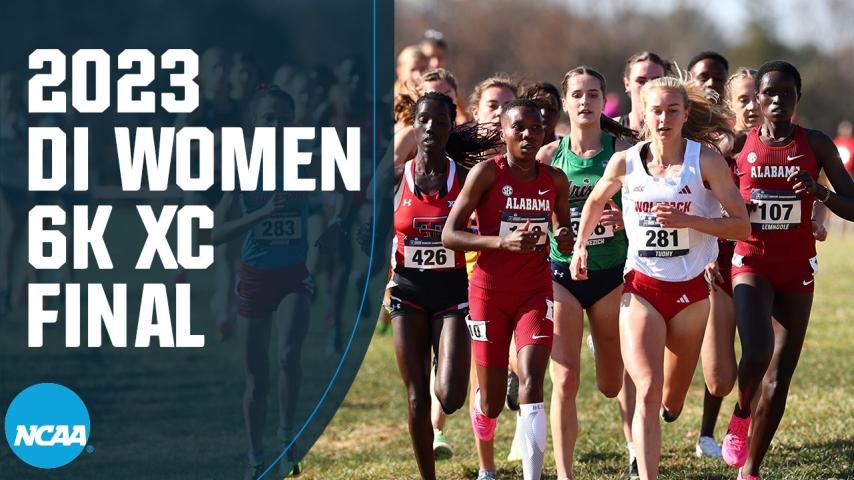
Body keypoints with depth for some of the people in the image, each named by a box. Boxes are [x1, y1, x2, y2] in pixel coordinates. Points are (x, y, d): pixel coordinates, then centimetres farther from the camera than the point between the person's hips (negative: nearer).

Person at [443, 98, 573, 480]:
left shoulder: (555, 181, 3)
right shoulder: (487, 173, -9)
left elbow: (564, 229, 19)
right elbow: (449, 235, -12)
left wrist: (565, 239, -6)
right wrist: (503, 241, -26)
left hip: (535, 291, 2)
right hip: (489, 293, -2)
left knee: (531, 380, -19)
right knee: (493, 404, 5)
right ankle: (481, 402, 44)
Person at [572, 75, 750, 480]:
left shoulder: (706, 159, -9)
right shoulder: (625, 162, -3)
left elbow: (741, 225, -10)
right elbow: (595, 201, 19)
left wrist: (687, 220, -22)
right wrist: (580, 246, 11)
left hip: (690, 290, 1)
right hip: (641, 289, 0)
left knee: (670, 403, 14)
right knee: (648, 391, -20)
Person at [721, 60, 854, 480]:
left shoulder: (816, 145, -1)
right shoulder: (737, 145, -2)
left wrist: (820, 192, -19)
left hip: (797, 269, 2)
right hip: (751, 262, -2)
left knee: (779, 378, 3)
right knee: (757, 352, -26)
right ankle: (741, 416, 5)